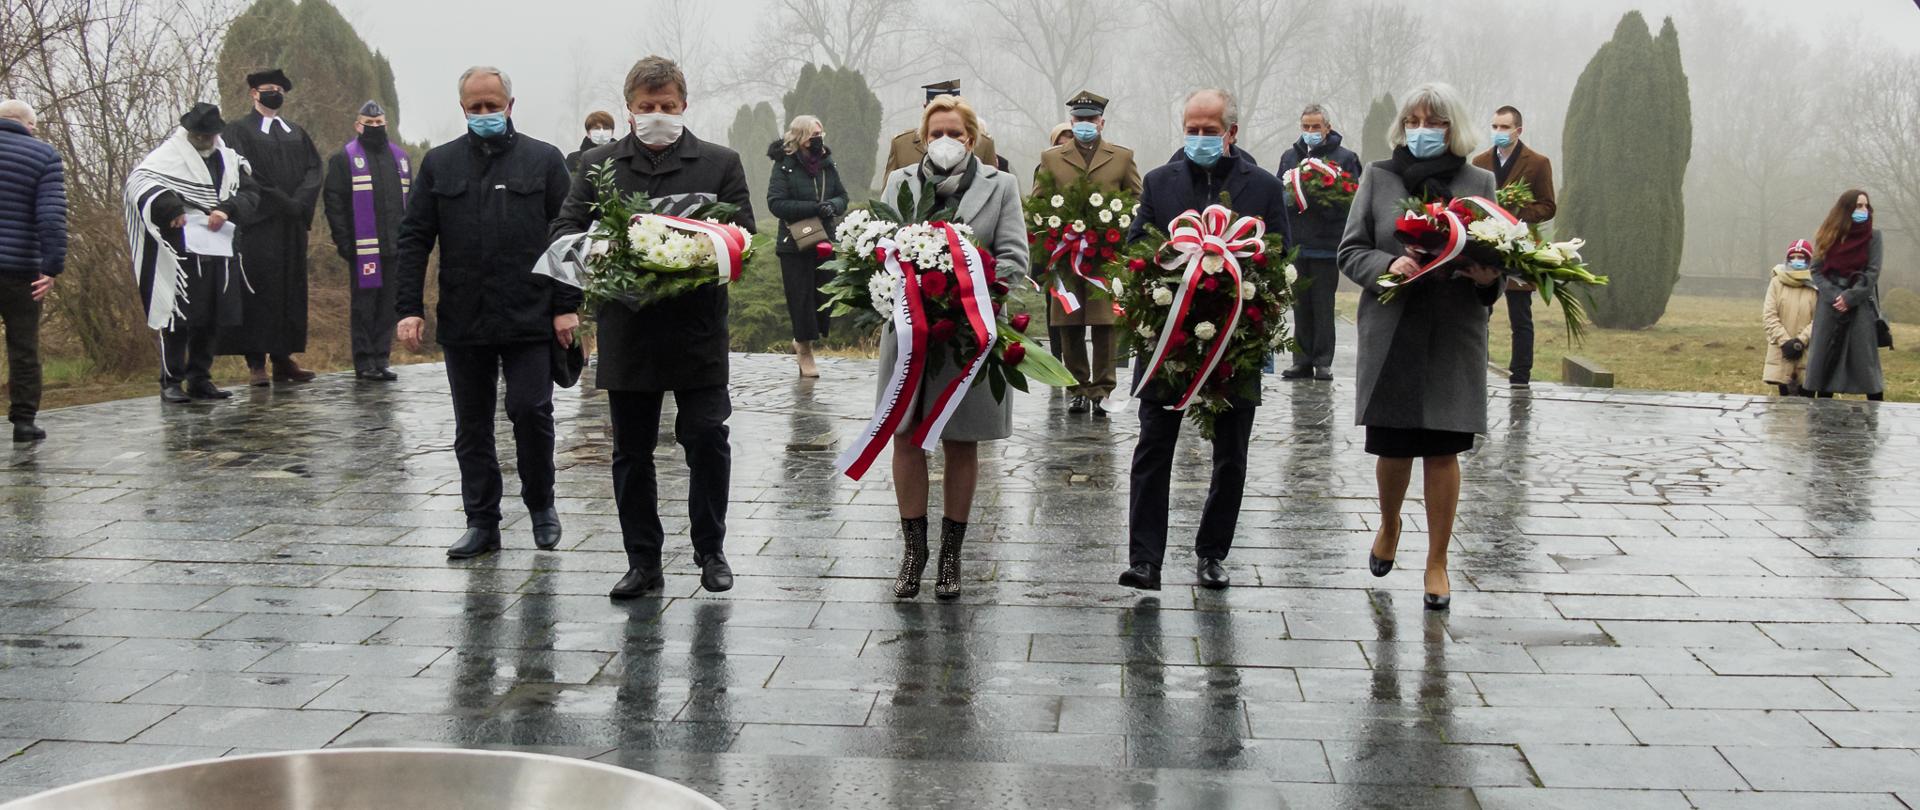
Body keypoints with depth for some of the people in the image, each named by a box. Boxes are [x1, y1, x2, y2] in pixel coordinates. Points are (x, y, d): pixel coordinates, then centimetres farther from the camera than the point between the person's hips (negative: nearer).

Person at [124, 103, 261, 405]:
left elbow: (250, 193, 9)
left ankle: (200, 378, 17)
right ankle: (171, 381, 2)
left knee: (211, 318, 8)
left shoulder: (229, 160, 16)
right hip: (181, 252, -5)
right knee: (177, 317, -5)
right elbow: (140, 180, -12)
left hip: (219, 251, 5)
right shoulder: (169, 155, 1)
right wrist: (171, 208, -25)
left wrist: (227, 209, -11)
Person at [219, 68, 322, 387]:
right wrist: (283, 203, -14)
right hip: (257, 226, -5)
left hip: (292, 226, 5)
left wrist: (299, 203, -10)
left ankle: (283, 357, 9)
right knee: (257, 288, -8)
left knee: (290, 289, 4)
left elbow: (313, 169, 8)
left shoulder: (296, 133, 18)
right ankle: (256, 363, -8)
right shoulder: (239, 130, 2)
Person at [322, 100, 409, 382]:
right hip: (363, 249, -5)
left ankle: (381, 360, 13)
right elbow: (334, 203, -4)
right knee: (363, 306, -1)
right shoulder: (344, 159, 1)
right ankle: (364, 362, 4)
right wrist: (344, 242, -11)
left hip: (395, 248, 5)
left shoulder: (400, 157, 17)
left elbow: (410, 200, 20)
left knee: (389, 305, 6)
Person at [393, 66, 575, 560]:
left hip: (529, 318, -3)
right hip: (462, 321, 3)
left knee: (531, 410, -8)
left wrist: (566, 306, -6)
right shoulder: (439, 164, 10)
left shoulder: (543, 161, 5)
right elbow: (413, 239, 8)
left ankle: (541, 504, 15)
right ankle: (482, 522, 17)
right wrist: (408, 308, -2)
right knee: (472, 426, 8)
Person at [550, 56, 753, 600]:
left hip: (697, 328, -2)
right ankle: (643, 561, 18)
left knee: (707, 441, -1)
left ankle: (711, 551, 17)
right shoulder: (599, 164, 9)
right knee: (631, 452, 8)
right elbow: (565, 228, 4)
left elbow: (742, 233, 0)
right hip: (627, 329, 2)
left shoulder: (721, 163, 6)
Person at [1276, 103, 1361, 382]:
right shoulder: (1290, 156, 14)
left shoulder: (1344, 157, 2)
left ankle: (1323, 362, 5)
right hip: (1296, 243, 4)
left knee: (1323, 306, -1)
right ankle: (1302, 360, 13)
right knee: (1301, 305, 8)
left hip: (1327, 244, -4)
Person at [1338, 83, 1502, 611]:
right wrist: (1387, 265, -16)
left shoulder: (1479, 182, 7)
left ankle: (1437, 562, 14)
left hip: (1456, 334, 0)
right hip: (1392, 331, 0)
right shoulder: (1378, 178, 6)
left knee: (1443, 448, 1)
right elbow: (1350, 251, 4)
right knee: (1391, 446, 6)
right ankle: (1389, 525, 38)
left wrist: (1490, 277, -12)